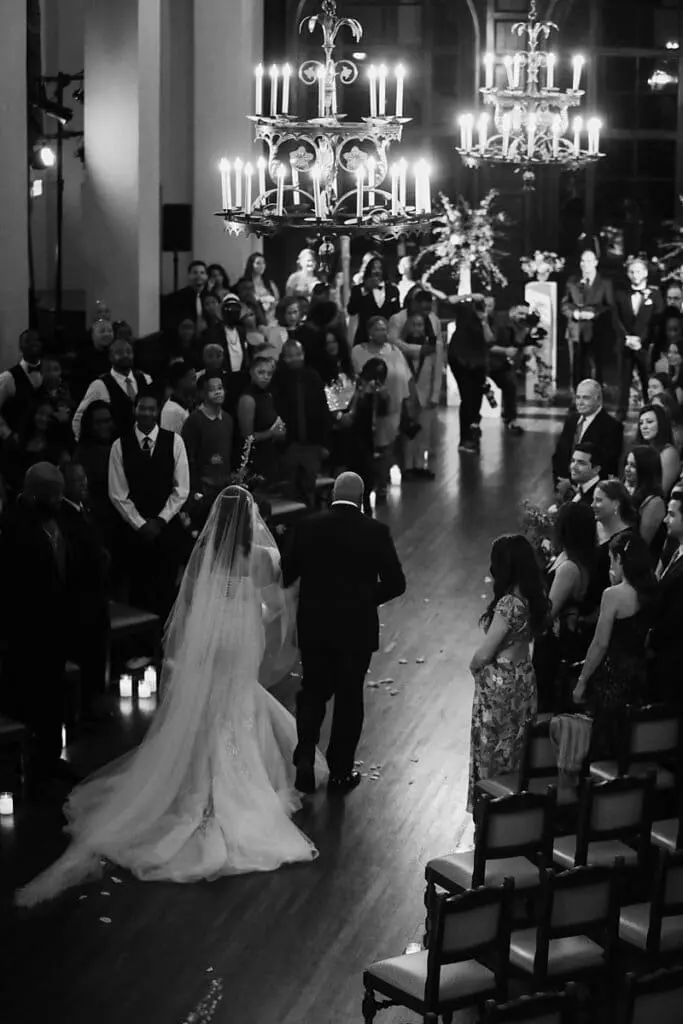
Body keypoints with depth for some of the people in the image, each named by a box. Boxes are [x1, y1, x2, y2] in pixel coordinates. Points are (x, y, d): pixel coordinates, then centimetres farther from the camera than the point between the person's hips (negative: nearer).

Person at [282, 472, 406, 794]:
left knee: (313, 692, 17)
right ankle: (340, 772, 17)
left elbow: (286, 574, 1)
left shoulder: (308, 526, -5)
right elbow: (395, 583, -7)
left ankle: (305, 759, 0)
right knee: (349, 698, 11)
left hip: (314, 626, 2)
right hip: (357, 628, -1)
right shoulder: (375, 532, -9)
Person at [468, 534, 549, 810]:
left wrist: (473, 667, -1)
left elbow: (484, 655, -23)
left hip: (499, 684, -8)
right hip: (524, 677, 8)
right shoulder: (534, 597, -4)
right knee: (515, 745, 20)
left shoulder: (509, 604, -28)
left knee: (492, 748, 10)